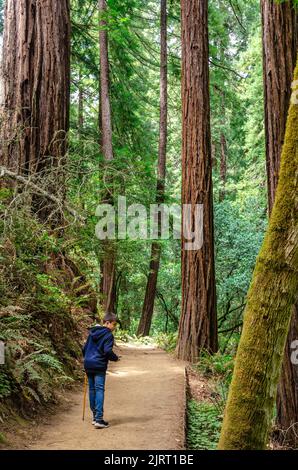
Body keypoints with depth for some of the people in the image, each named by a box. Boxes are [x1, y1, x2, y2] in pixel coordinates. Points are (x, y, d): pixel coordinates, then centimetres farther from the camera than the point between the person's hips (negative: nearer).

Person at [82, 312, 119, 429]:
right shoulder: (108, 335, -10)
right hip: (99, 366, -7)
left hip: (88, 364, 7)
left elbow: (85, 348, 16)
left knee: (92, 389, 12)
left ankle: (95, 416, 19)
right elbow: (107, 351, -18)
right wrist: (115, 358, -1)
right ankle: (99, 419, -10)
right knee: (99, 390, -6)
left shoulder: (92, 332, 13)